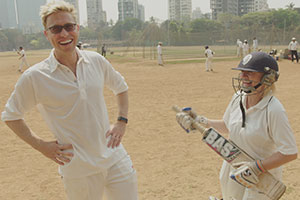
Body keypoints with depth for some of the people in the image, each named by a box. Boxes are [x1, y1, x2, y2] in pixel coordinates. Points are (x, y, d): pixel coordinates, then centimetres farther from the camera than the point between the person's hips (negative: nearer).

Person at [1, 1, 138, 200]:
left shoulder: (96, 61, 0)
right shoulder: (34, 77, -10)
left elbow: (121, 87, 17)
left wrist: (121, 122, 5)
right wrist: (41, 146, -5)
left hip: (115, 159, 3)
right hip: (78, 170, -3)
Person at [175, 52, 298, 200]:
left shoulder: (273, 110, -26)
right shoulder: (238, 98, -5)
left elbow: (290, 153, -24)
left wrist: (257, 167, -28)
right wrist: (201, 122, 3)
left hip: (261, 180, -6)